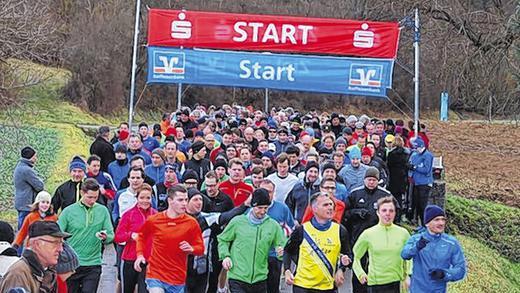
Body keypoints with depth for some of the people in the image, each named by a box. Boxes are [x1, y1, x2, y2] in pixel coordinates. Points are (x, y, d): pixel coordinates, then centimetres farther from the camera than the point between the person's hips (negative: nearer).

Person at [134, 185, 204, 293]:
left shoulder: (191, 223, -6)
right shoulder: (153, 220, -5)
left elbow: (200, 248, 2)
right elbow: (141, 236, 15)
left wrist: (191, 249, -19)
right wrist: (139, 255, 1)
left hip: (178, 279, 2)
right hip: (156, 275, -1)